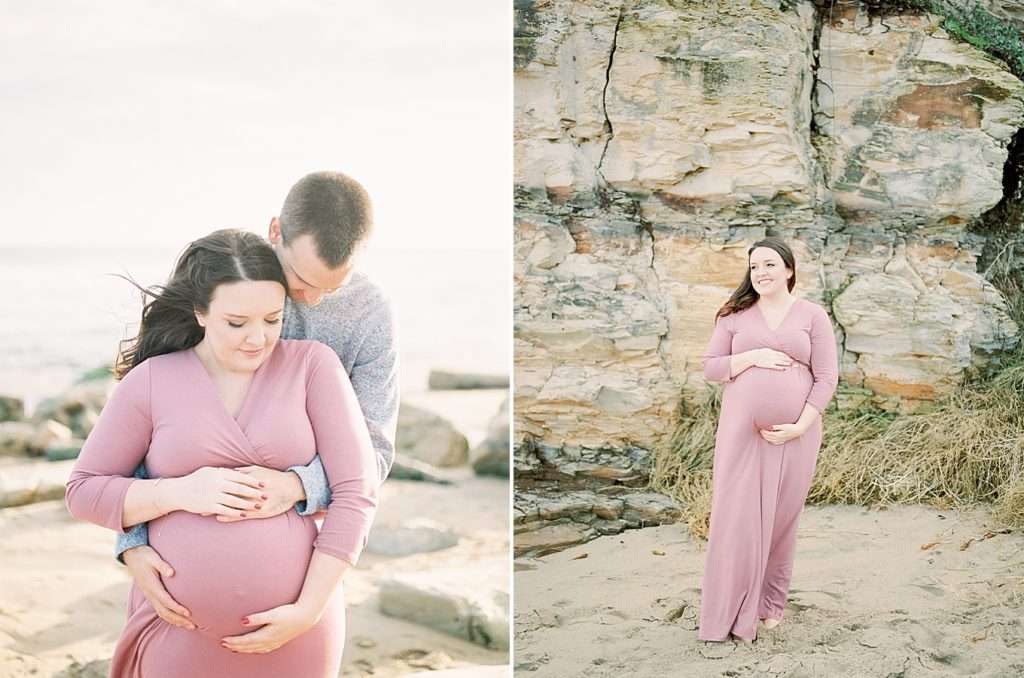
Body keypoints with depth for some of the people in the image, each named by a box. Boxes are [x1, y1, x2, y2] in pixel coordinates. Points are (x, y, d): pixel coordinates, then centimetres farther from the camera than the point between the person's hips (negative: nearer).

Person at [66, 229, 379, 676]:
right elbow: (84, 491, 3)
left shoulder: (312, 365, -4)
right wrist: (180, 492, -13)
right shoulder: (151, 381, -2)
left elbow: (356, 492, -6)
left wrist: (308, 611, -12)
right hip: (181, 631, 1)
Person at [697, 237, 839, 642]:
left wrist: (800, 426, -12)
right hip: (742, 430, 0)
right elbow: (710, 369, 4)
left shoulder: (812, 316, 3)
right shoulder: (735, 315, 7)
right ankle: (729, 609, 7)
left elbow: (826, 378, -1)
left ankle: (770, 605, 19)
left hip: (793, 433, 0)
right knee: (738, 515, -2)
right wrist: (753, 357, -12)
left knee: (781, 517, 6)